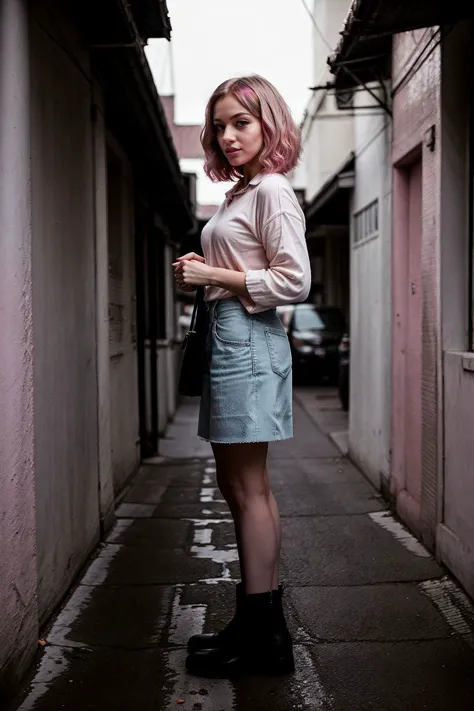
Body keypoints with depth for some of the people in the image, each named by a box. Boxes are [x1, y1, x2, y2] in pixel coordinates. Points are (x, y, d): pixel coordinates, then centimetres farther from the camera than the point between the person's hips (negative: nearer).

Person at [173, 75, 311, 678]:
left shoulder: (272, 190, -8)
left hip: (247, 339, -10)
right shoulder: (241, 192, 19)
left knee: (247, 488, -6)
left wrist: (215, 275, -14)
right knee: (237, 484, 12)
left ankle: (259, 633, 3)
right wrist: (199, 272, 9)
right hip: (229, 336, 10)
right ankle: (263, 622, 21)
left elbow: (294, 280, -16)